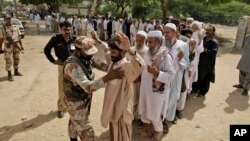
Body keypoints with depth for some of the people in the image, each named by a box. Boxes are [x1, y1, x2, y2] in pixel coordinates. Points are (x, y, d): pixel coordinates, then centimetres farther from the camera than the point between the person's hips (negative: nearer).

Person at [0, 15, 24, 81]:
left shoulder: (15, 27, 11)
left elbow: (19, 37, 12)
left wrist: (21, 45, 7)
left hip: (16, 45, 4)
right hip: (8, 46, -4)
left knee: (17, 59, 12)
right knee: (8, 60, -4)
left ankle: (16, 71, 29)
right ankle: (9, 75, 2)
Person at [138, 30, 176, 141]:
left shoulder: (166, 56, -20)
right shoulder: (148, 53, 2)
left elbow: (171, 75, -21)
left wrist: (157, 73, -30)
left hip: (157, 91, -7)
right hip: (146, 88, 7)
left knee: (155, 113, 9)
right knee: (144, 110, 18)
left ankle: (159, 131, 38)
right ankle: (148, 129, 42)